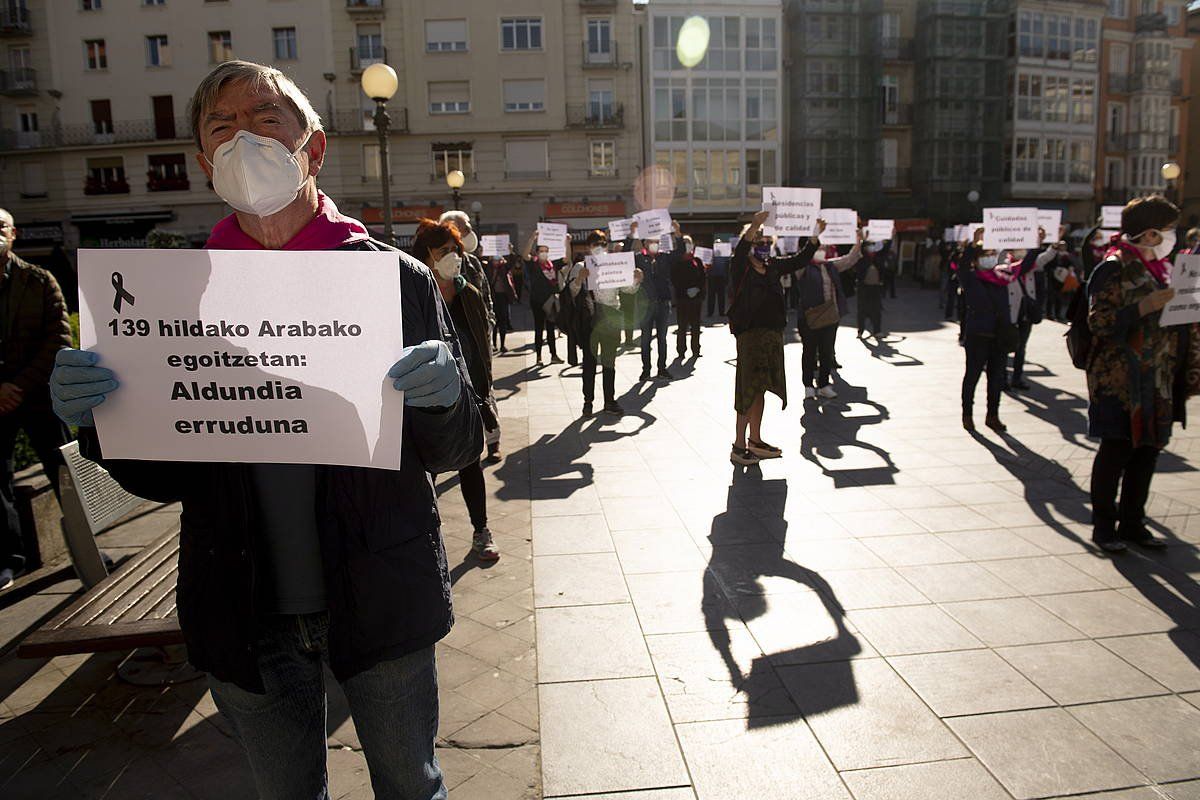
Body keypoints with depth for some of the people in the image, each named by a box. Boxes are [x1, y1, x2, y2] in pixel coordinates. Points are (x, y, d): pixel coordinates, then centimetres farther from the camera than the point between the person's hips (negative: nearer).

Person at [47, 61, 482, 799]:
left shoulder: (396, 279, -7)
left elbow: (458, 451, -5)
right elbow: (162, 479, 5)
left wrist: (444, 398, -27)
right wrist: (97, 418, -15)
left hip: (381, 601, -2)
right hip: (247, 619, 2)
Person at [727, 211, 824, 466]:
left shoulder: (773, 267, 13)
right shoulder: (740, 269, -6)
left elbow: (800, 260, 15)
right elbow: (739, 252, -27)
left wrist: (815, 235, 3)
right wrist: (754, 226, -40)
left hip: (773, 334, 7)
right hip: (750, 334, -7)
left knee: (760, 389, 13)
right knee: (749, 389, -7)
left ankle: (755, 440, 23)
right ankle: (739, 446, -2)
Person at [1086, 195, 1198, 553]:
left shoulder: (1161, 267, 16)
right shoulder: (1114, 268, -10)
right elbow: (1100, 323, -18)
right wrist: (1146, 306, -24)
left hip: (1158, 382, 8)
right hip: (1121, 380, -8)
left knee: (1148, 450, 11)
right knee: (1116, 450, -1)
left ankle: (1132, 523, 23)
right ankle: (1103, 526, 11)